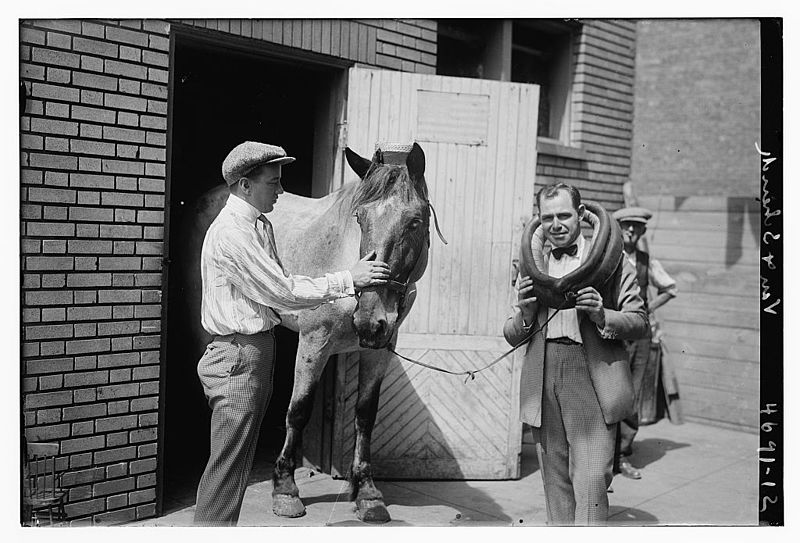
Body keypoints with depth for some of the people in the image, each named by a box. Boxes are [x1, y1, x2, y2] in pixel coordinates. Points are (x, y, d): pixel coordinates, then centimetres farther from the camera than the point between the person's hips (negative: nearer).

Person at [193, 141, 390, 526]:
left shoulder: (260, 226, 12)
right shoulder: (232, 233, -19)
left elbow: (277, 288, 14)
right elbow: (282, 292, -20)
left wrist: (346, 291, 6)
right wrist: (348, 280, -15)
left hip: (255, 352, 10)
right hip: (238, 357, -10)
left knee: (239, 463, 18)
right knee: (227, 466, -2)